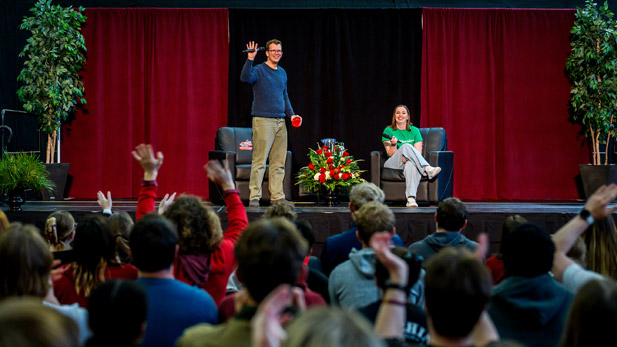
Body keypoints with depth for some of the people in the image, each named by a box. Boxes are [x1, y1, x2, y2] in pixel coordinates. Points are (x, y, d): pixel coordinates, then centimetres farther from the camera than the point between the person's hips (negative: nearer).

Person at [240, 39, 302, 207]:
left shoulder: (282, 73, 18)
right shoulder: (259, 70, -3)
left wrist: (291, 114, 16)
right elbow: (245, 78, -23)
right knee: (259, 160, -9)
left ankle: (277, 197, 11)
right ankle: (254, 197, -6)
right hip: (263, 121, -7)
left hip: (280, 121, 7)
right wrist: (250, 59, -33)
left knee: (279, 162, 7)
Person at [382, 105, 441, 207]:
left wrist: (407, 156, -19)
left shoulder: (414, 131, 15)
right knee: (406, 146, -32)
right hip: (393, 164, -1)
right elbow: (390, 154, 1)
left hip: (409, 162, 1)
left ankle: (411, 199, -58)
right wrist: (393, 144, -21)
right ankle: (427, 169, -49)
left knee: (411, 164, -41)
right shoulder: (388, 131, 10)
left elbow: (418, 152, 2)